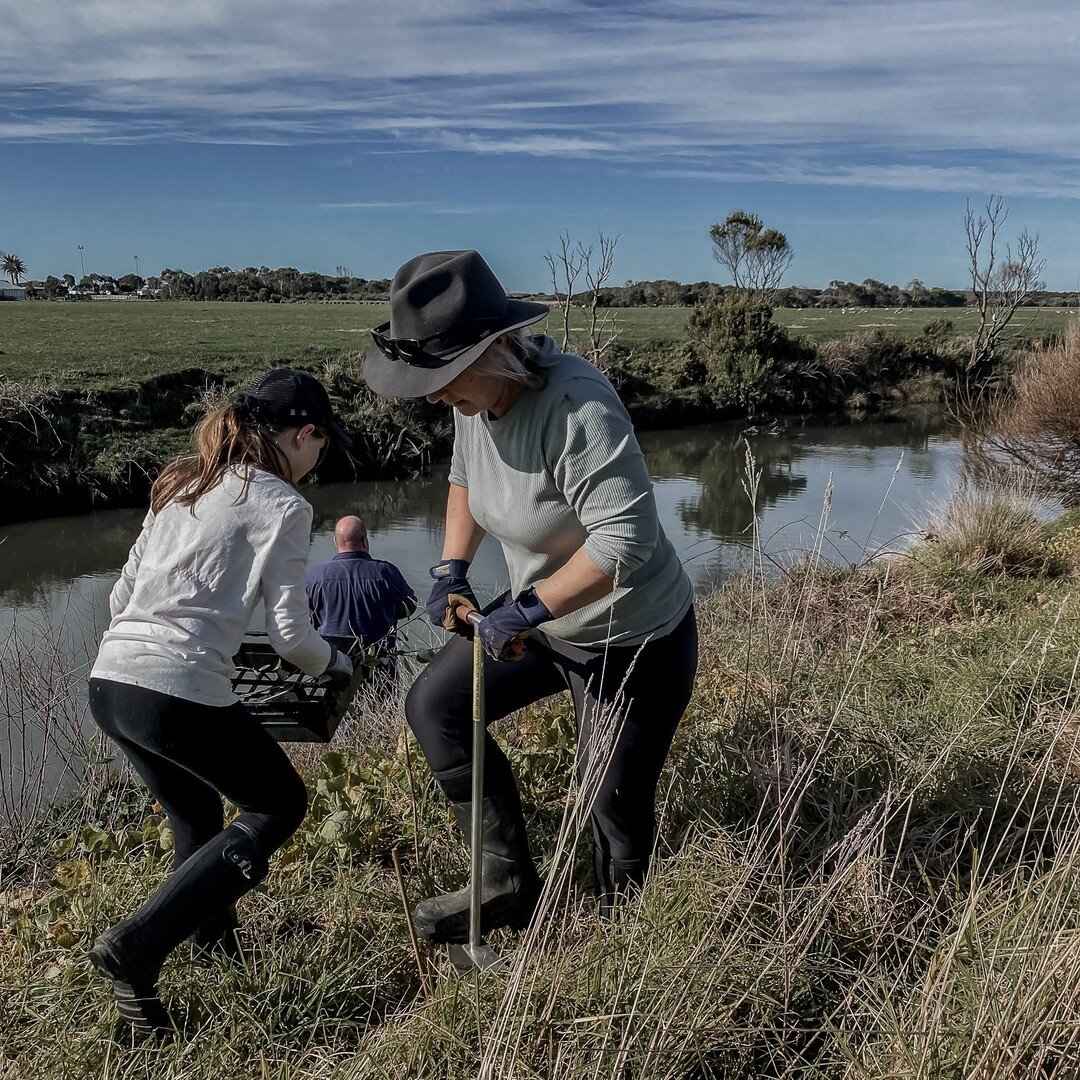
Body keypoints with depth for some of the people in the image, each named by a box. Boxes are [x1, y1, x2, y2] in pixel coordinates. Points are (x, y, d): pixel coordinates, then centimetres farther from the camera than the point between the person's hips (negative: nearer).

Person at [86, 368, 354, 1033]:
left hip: (109, 681, 8)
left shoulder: (181, 486, 18)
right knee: (280, 805, 13)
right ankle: (136, 948, 3)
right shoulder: (282, 505, -3)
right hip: (181, 692, -8)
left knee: (197, 821, 27)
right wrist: (338, 665, 15)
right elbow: (291, 634, -6)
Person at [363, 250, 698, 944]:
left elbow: (628, 537, -36)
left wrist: (526, 609, -31)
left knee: (615, 803, 2)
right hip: (545, 618, 9)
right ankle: (510, 884, 18)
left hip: (632, 642, -9)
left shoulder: (575, 406, -32)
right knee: (434, 706, 9)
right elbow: (465, 476, 15)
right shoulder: (477, 394, -5)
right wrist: (453, 571, 3)